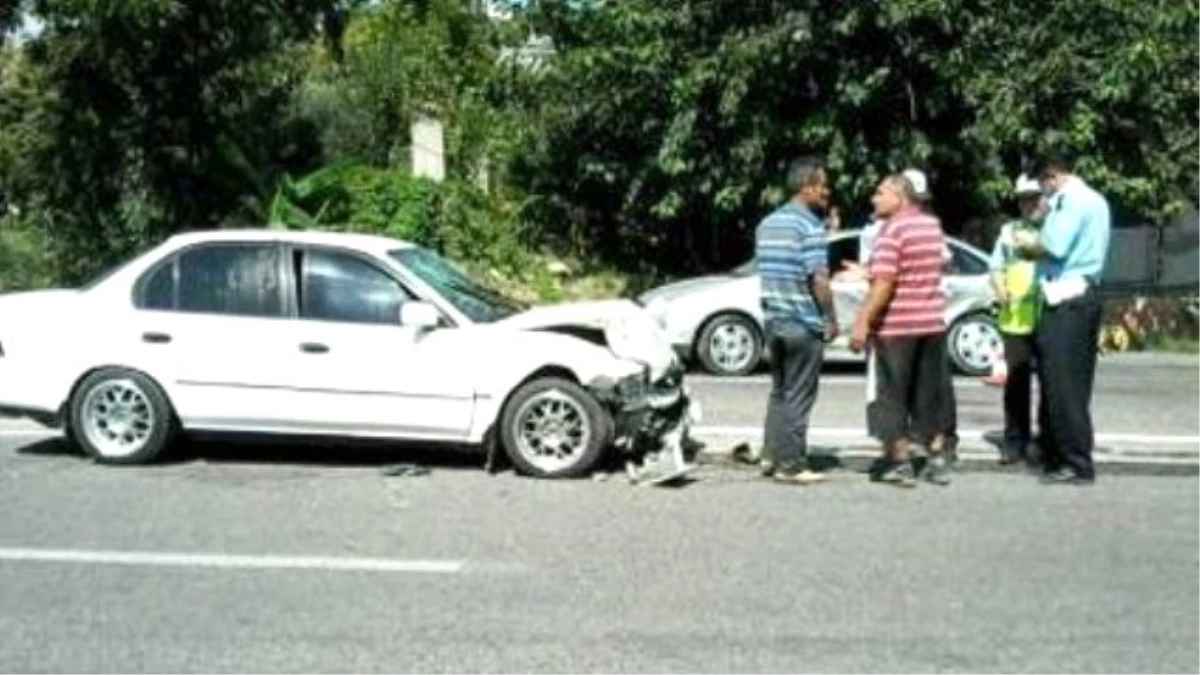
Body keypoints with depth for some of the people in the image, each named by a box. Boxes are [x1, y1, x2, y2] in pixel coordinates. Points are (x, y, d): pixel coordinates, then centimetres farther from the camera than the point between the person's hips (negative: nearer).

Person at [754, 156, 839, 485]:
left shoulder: (767, 223, 11)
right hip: (803, 323, -8)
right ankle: (791, 465, 4)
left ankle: (771, 456, 20)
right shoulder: (810, 226, -14)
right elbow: (818, 280, -16)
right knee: (798, 396, -1)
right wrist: (831, 319, -9)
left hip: (773, 318, 8)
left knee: (779, 391, 17)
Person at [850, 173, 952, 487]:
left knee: (893, 395, 3)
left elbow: (883, 283, -22)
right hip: (933, 322, 7)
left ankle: (899, 463, 5)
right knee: (931, 394, 14)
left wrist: (863, 322, -20)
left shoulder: (892, 229, -14)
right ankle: (937, 460, 17)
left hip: (896, 326, -7)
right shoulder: (933, 225, 10)